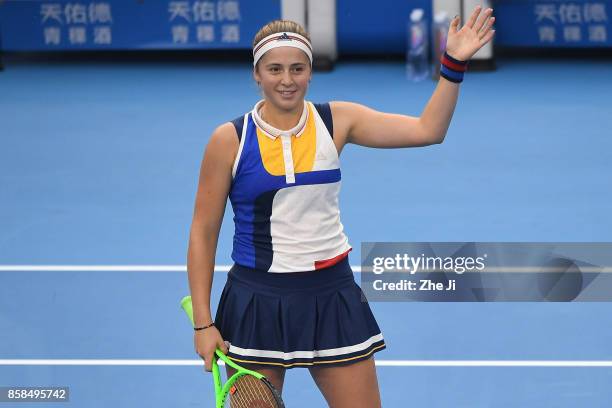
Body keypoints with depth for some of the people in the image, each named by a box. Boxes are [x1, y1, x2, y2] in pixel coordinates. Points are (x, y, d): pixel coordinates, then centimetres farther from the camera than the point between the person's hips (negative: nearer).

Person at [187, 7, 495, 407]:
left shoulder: (336, 121, 0)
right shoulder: (230, 140, -7)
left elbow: (427, 129, -5)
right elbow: (203, 234, -2)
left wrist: (454, 64, -17)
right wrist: (203, 323, -5)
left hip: (332, 294, 2)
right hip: (258, 301, -2)